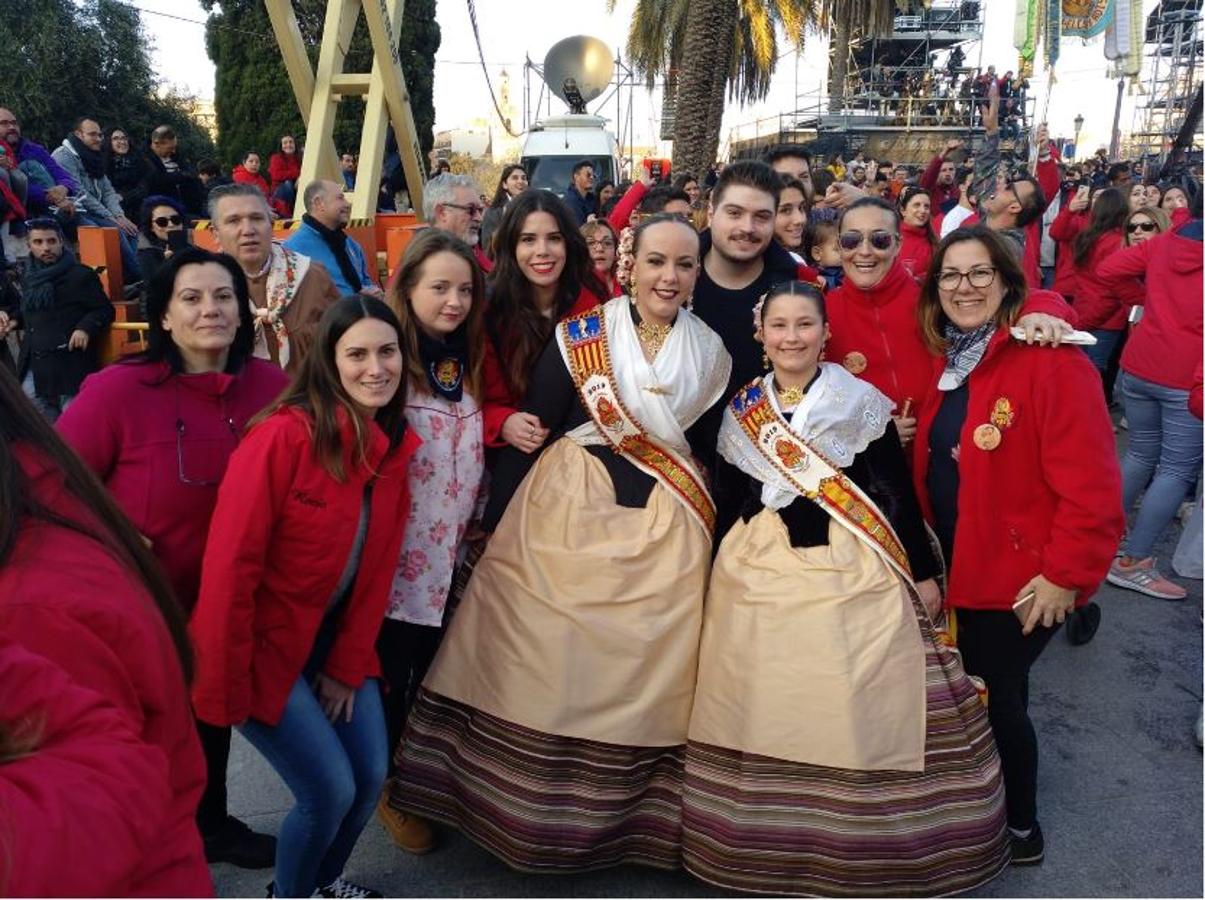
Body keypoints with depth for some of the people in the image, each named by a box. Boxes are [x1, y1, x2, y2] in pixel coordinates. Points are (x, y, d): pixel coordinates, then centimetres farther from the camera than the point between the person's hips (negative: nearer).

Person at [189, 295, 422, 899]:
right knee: (330, 791, -7)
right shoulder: (285, 433, -23)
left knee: (372, 776, 7)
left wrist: (348, 666, 0)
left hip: (332, 639, 6)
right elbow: (230, 563, -22)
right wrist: (225, 689, -17)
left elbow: (378, 566, 3)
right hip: (263, 644, -6)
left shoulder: (396, 445, -1)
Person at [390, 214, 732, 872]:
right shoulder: (580, 337, -4)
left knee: (650, 667, 7)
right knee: (548, 657, 4)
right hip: (569, 511, -2)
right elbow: (530, 430, -4)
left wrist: (708, 528, 7)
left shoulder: (710, 351, 6)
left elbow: (709, 445, 12)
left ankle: (634, 818, 27)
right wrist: (495, 521, -7)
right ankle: (532, 809, 25)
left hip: (666, 525, 3)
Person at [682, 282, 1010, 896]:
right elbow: (730, 503, 12)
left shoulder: (862, 402, -1)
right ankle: (769, 843, 26)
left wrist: (923, 571, -1)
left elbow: (899, 493, 0)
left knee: (855, 707, 0)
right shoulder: (741, 410, 7)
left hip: (853, 572, -2)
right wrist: (721, 578, 13)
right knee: (764, 709, 7)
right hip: (760, 571, 3)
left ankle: (864, 843, 21)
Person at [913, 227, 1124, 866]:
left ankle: (1021, 828, 30)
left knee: (997, 694, 5)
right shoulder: (946, 361, 5)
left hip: (1021, 577, -7)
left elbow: (1090, 485, -22)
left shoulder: (1051, 361, -19)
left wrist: (1065, 574, -20)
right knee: (972, 687, 18)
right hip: (961, 565, 7)